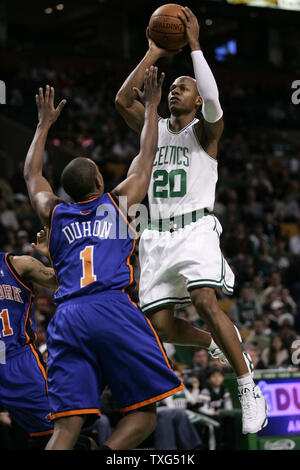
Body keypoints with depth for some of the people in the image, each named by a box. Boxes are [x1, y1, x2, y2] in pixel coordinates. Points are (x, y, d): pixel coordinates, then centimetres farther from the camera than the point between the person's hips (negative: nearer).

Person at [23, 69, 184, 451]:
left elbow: (31, 173, 42)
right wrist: (151, 106, 40)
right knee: (144, 411, 1)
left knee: (67, 425, -5)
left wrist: (44, 124, 52)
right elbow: (146, 156, 29)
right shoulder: (118, 202, 16)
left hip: (66, 318, 4)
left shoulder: (53, 213, 23)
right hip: (113, 310, -4)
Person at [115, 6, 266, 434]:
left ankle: (250, 390, -20)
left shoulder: (205, 130, 4)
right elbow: (123, 99, 1)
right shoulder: (154, 128, 17)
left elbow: (212, 100, -19)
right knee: (161, 325, -5)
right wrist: (154, 53, 2)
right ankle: (220, 345, 25)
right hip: (158, 234, 5)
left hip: (196, 227, -5)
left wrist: (194, 45, -14)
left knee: (205, 302, -27)